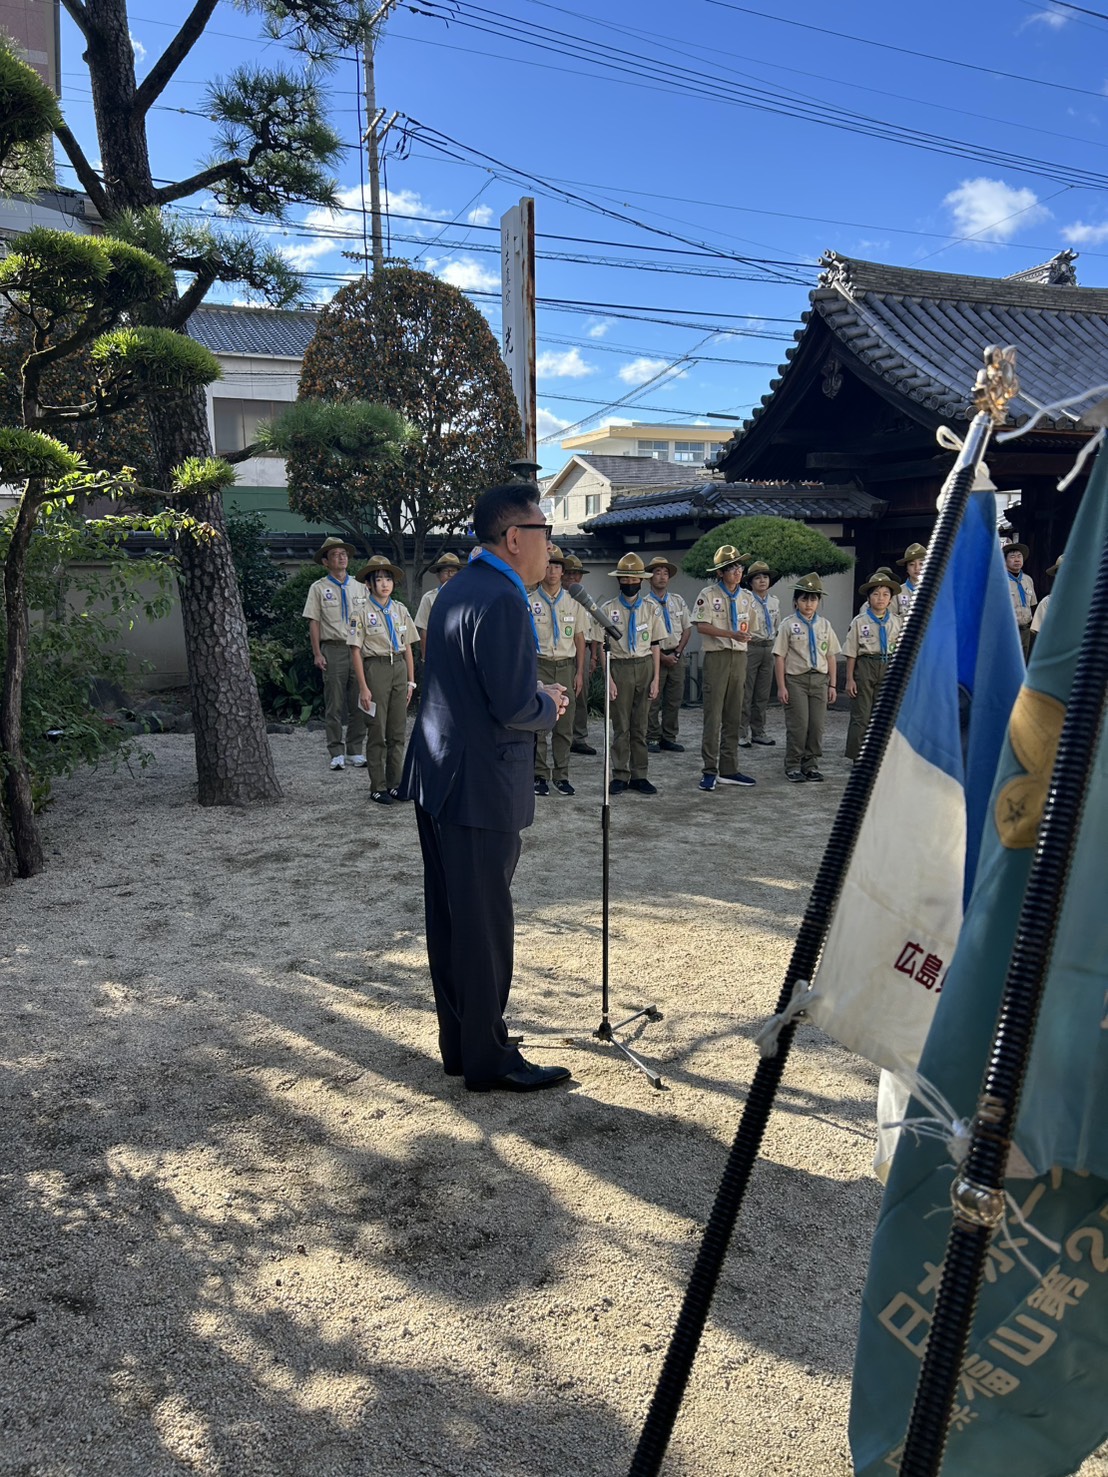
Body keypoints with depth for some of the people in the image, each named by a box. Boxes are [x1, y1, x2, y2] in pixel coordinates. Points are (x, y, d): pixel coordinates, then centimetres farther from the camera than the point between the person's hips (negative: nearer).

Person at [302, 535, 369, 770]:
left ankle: (355, 750, 11)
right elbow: (313, 622, 1)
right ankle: (336, 753, 4)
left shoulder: (360, 587, 15)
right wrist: (317, 653, -6)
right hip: (333, 648, -3)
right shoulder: (319, 588, 6)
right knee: (334, 705, -1)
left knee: (358, 703, 3)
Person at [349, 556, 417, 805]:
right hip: (376, 668, -4)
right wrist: (363, 687, -11)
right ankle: (378, 787, 9)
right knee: (378, 731, 0)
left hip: (399, 667, 4)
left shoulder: (401, 610, 9)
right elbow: (356, 651, -6)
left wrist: (411, 681, 8)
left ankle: (394, 783, 17)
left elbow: (408, 647, 11)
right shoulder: (363, 613, -4)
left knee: (397, 731, 7)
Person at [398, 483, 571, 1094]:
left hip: (437, 775, 10)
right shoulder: (503, 601, -19)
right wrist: (548, 706, -3)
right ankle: (488, 1059, 15)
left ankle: (458, 1043, 30)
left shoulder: (457, 587, 12)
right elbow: (513, 707, -24)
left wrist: (534, 693, 11)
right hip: (480, 786, -10)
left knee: (449, 919, 16)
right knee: (485, 926, 2)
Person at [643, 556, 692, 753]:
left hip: (677, 656, 5)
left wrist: (677, 652, -1)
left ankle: (669, 739, 14)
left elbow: (687, 629, 12)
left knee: (674, 701, 7)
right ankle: (652, 739, 6)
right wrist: (662, 657, -10)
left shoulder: (678, 601, 12)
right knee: (653, 702, -2)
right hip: (655, 656, -5)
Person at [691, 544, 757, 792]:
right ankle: (709, 771, -2)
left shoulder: (746, 597, 12)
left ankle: (728, 769, 14)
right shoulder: (709, 594, -5)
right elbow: (702, 625, -14)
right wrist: (731, 634, -20)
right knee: (713, 716, -6)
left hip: (739, 657, 6)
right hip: (716, 657, -6)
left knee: (734, 717, 8)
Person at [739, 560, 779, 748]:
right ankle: (742, 733, 4)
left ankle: (758, 732, 20)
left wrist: (776, 647, 15)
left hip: (769, 648, 6)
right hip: (750, 648, -6)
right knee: (745, 694, -3)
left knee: (763, 694, 11)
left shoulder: (775, 601, 11)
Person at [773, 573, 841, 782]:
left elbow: (831, 656, 11)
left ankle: (811, 765, 15)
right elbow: (779, 656, -3)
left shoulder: (824, 625, 10)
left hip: (819, 679, 4)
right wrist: (781, 686, -8)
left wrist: (832, 685, 7)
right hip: (796, 679, -3)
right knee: (798, 725, -4)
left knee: (817, 725, 3)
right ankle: (793, 766, 8)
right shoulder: (788, 625, -1)